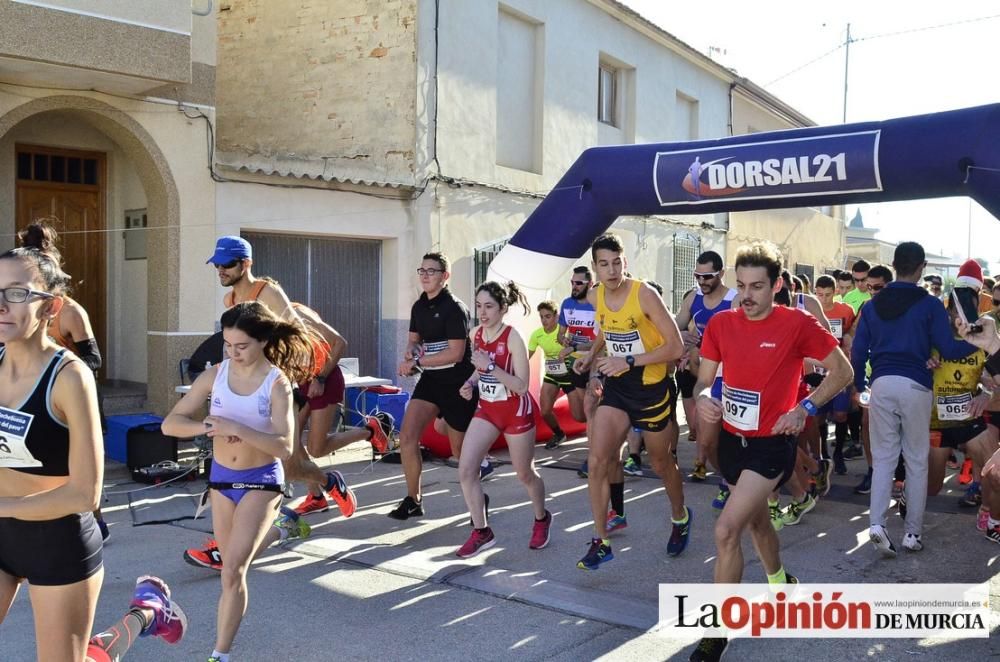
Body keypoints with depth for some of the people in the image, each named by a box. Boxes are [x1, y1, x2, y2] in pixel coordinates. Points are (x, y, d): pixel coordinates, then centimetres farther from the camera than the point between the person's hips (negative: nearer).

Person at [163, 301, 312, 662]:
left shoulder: (277, 382, -15)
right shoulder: (215, 374, -6)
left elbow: (284, 447, -22)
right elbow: (170, 424, -7)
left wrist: (236, 428, -33)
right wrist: (208, 427, -26)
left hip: (261, 482, -5)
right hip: (221, 479, 5)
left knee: (232, 571, -11)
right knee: (232, 571, 17)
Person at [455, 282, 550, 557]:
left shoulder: (513, 338, -21)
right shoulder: (476, 334, -3)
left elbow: (521, 386, -24)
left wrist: (490, 366, -32)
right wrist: (470, 383, -4)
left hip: (516, 411, -5)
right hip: (487, 409, 5)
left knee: (525, 474, 11)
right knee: (465, 469, -8)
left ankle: (541, 519, 40)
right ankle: (482, 532, 6)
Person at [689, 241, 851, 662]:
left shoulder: (797, 324, -15)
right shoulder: (720, 324, -3)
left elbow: (842, 371, -5)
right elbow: (704, 379, 5)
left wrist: (805, 408, -17)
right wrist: (702, 398, -18)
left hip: (771, 444, -6)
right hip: (732, 440, 6)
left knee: (726, 530, -17)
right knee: (756, 522, 25)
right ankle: (781, 584, 54)